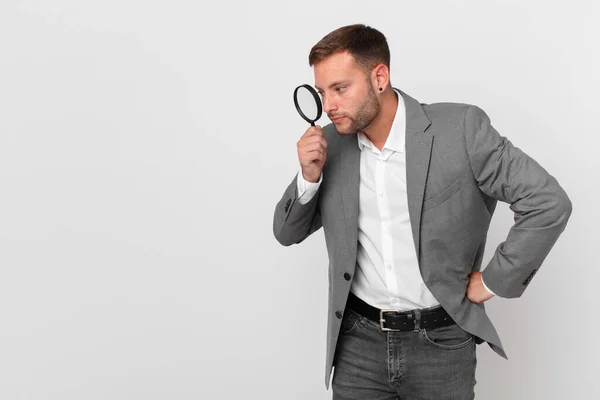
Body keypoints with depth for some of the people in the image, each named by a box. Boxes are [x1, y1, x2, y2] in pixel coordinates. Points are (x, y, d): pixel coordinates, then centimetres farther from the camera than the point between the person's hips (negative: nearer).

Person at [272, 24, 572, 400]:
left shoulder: (460, 129, -13)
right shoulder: (330, 144, -1)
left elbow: (549, 202, -11)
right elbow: (288, 233, 7)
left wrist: (494, 281, -8)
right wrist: (309, 177, -12)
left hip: (441, 342, -2)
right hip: (359, 342, 3)